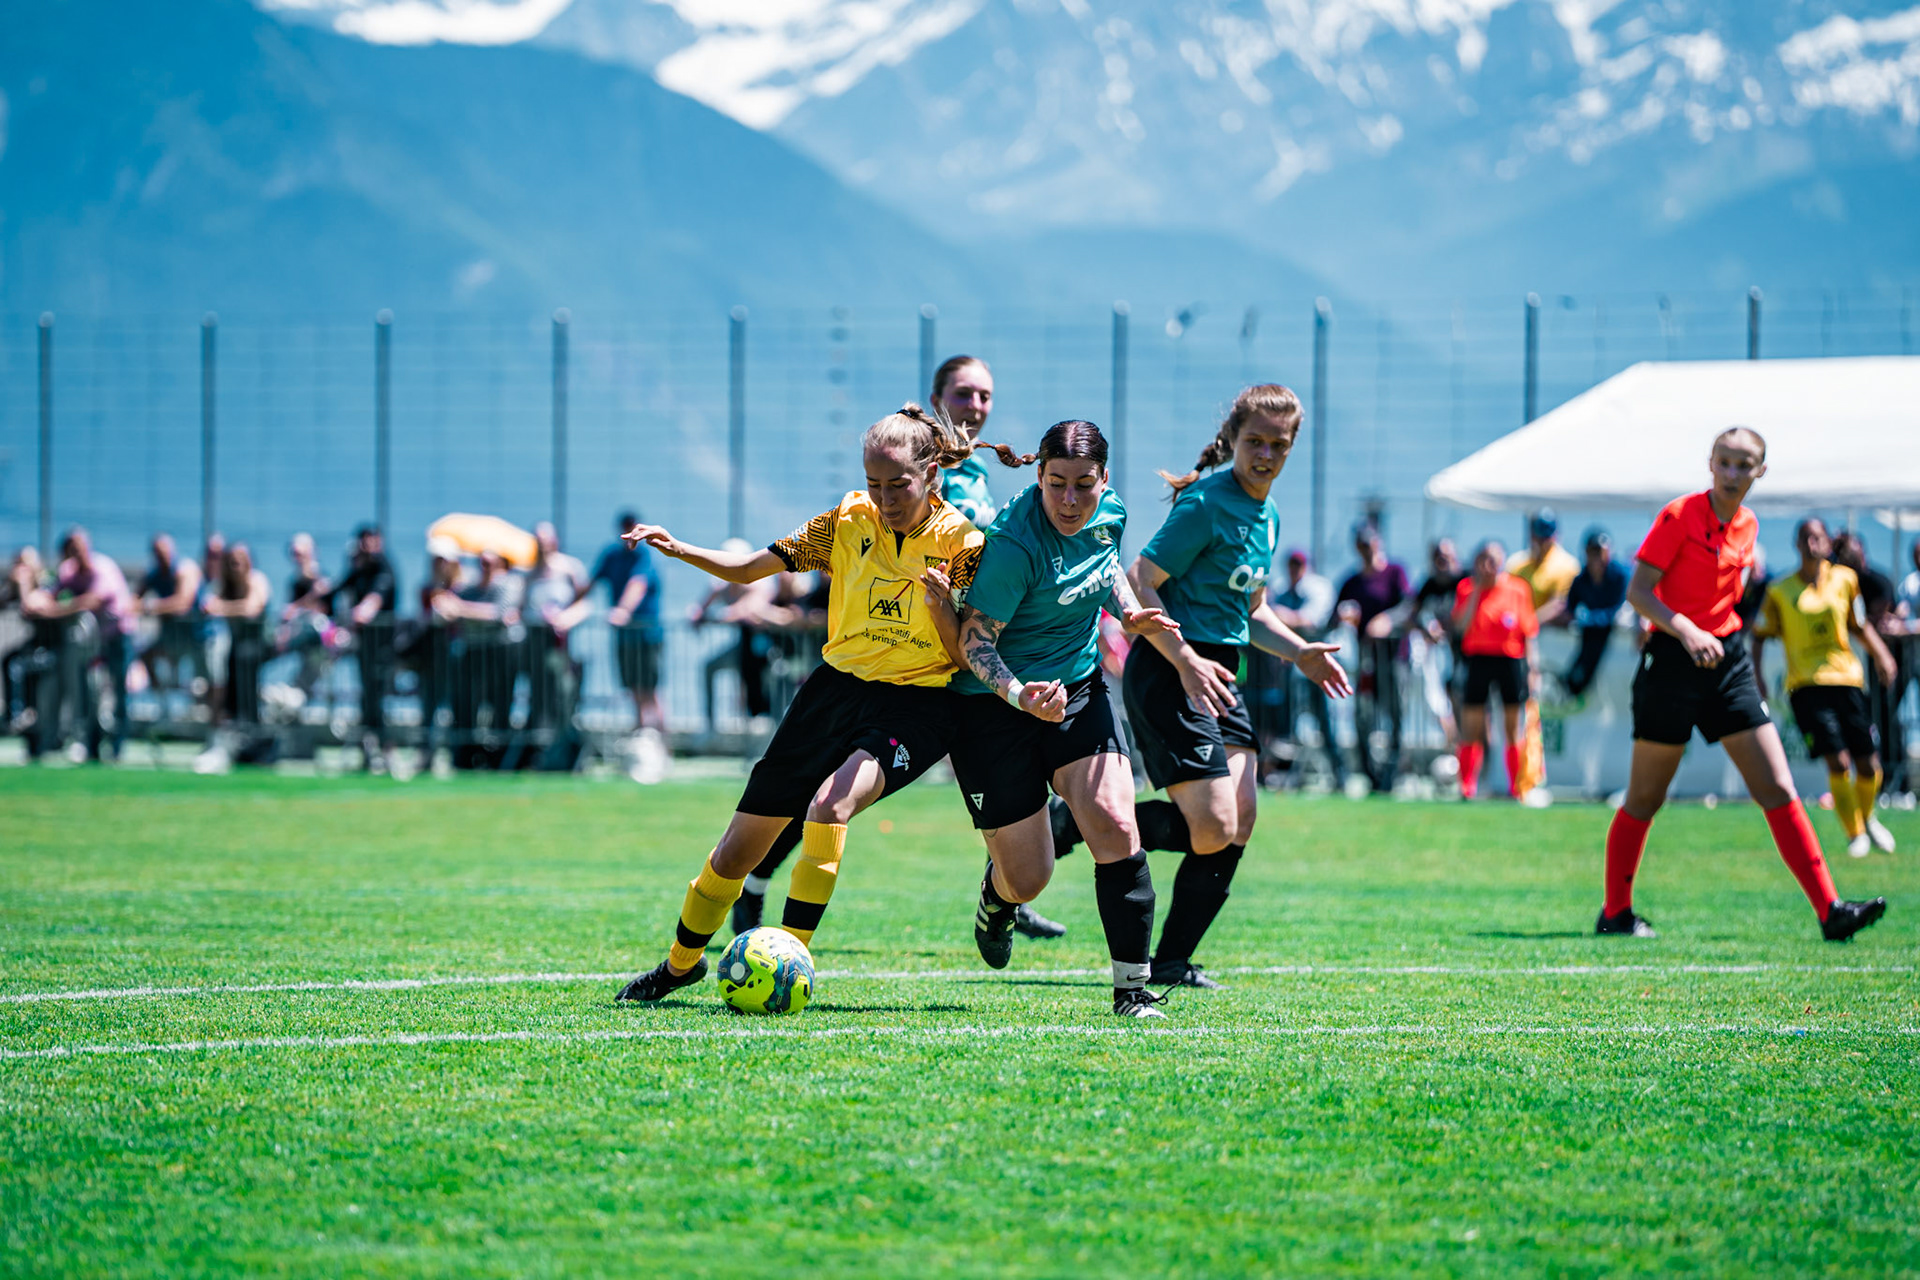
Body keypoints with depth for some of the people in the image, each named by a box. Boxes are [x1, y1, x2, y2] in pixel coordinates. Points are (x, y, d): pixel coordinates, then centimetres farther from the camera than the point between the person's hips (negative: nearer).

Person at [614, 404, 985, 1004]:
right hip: (837, 685, 4)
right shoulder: (850, 521, 0)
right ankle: (681, 962, 29)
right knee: (740, 846, 5)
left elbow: (967, 656, -6)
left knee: (830, 804, -33)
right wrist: (680, 550, -9)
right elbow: (750, 567, 6)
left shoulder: (959, 543, -8)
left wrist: (941, 608, -25)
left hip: (914, 705, -4)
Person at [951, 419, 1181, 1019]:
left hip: (1080, 691, 5)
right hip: (995, 704, -5)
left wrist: (1129, 612, 0)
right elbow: (974, 640, -21)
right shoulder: (1016, 544, -26)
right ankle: (997, 896, 42)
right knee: (1027, 879, 2)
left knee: (1115, 831, -15)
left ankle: (1132, 991, -7)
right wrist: (1019, 694, -38)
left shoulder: (1109, 513, -5)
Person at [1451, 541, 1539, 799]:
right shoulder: (1467, 588, 3)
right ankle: (1467, 786, 5)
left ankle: (1516, 787, 8)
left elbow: (1529, 631, 5)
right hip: (1478, 659, 0)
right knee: (1471, 728, -2)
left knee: (1513, 727, 2)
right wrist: (1476, 589, -12)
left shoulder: (1518, 588, 2)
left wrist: (1533, 668, 0)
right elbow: (1461, 625, -9)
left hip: (1511, 660, 0)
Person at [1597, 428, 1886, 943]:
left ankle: (1830, 910, -10)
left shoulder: (1747, 526, 9)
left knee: (1778, 790, -4)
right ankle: (1615, 913, 19)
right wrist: (1685, 630, -27)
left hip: (1728, 660, 5)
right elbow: (1637, 591, -14)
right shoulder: (1680, 516, -10)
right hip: (1672, 662, -5)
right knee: (1644, 799, 4)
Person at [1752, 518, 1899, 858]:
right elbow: (1760, 635, 8)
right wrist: (1755, 674, -5)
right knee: (1838, 761, -16)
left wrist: (1881, 655, 4)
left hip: (1847, 680, 2)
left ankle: (1867, 818, 31)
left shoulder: (1844, 580, 7)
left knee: (1868, 765, 0)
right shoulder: (1780, 592, 1)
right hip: (1806, 685, -2)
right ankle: (1855, 834, 3)